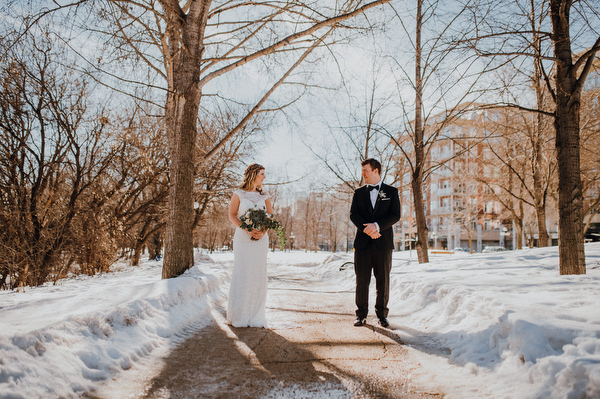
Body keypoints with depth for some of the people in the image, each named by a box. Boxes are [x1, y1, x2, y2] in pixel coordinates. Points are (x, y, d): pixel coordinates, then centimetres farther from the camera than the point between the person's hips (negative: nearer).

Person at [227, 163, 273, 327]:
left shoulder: (265, 196, 14)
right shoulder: (238, 194, 5)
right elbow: (232, 215, -2)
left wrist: (263, 231, -11)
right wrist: (248, 229, -16)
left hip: (261, 239, 3)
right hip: (243, 238, -3)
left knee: (258, 274, 1)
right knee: (242, 273, -5)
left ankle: (256, 316, 8)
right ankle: (238, 316, 4)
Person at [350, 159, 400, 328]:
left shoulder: (392, 192, 6)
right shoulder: (359, 192, 12)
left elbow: (395, 215, -3)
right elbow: (353, 214, 3)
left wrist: (377, 226, -16)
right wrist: (366, 229, -13)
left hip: (383, 243, -1)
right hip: (363, 242, 1)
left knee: (383, 281, 4)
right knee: (362, 280, 3)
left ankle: (382, 314, 17)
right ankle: (361, 314, 13)